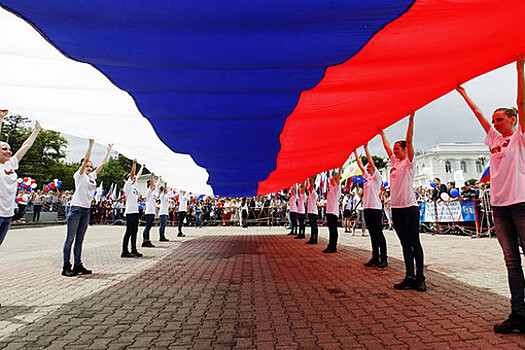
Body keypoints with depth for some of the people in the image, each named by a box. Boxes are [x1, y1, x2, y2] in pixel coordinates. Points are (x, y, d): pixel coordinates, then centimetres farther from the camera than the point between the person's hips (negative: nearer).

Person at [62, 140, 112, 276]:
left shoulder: (92, 176, 15)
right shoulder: (79, 175, -2)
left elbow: (102, 164, 19)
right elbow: (86, 159, -12)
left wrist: (108, 150, 21)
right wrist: (91, 143, -16)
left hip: (86, 211, 7)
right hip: (76, 209, -7)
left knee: (79, 239, 10)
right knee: (70, 239, -1)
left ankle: (78, 265, 15)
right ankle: (66, 267, 3)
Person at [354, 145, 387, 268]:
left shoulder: (377, 177, -4)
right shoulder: (367, 177, 16)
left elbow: (371, 162, -13)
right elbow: (360, 166, 14)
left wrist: (366, 148, -15)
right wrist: (355, 152, 12)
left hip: (376, 209, -7)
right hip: (367, 208, 7)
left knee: (379, 234, -3)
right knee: (372, 234, 10)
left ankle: (383, 259, 4)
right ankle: (375, 257, 16)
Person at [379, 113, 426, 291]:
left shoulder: (409, 162, 0)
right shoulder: (394, 161, 16)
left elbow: (409, 140, -10)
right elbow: (387, 146, 29)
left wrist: (411, 119, -13)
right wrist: (382, 134, 37)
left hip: (409, 207, -6)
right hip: (396, 208, 6)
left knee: (415, 243, 0)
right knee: (405, 243, 8)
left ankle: (420, 278, 8)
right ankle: (409, 277, 13)